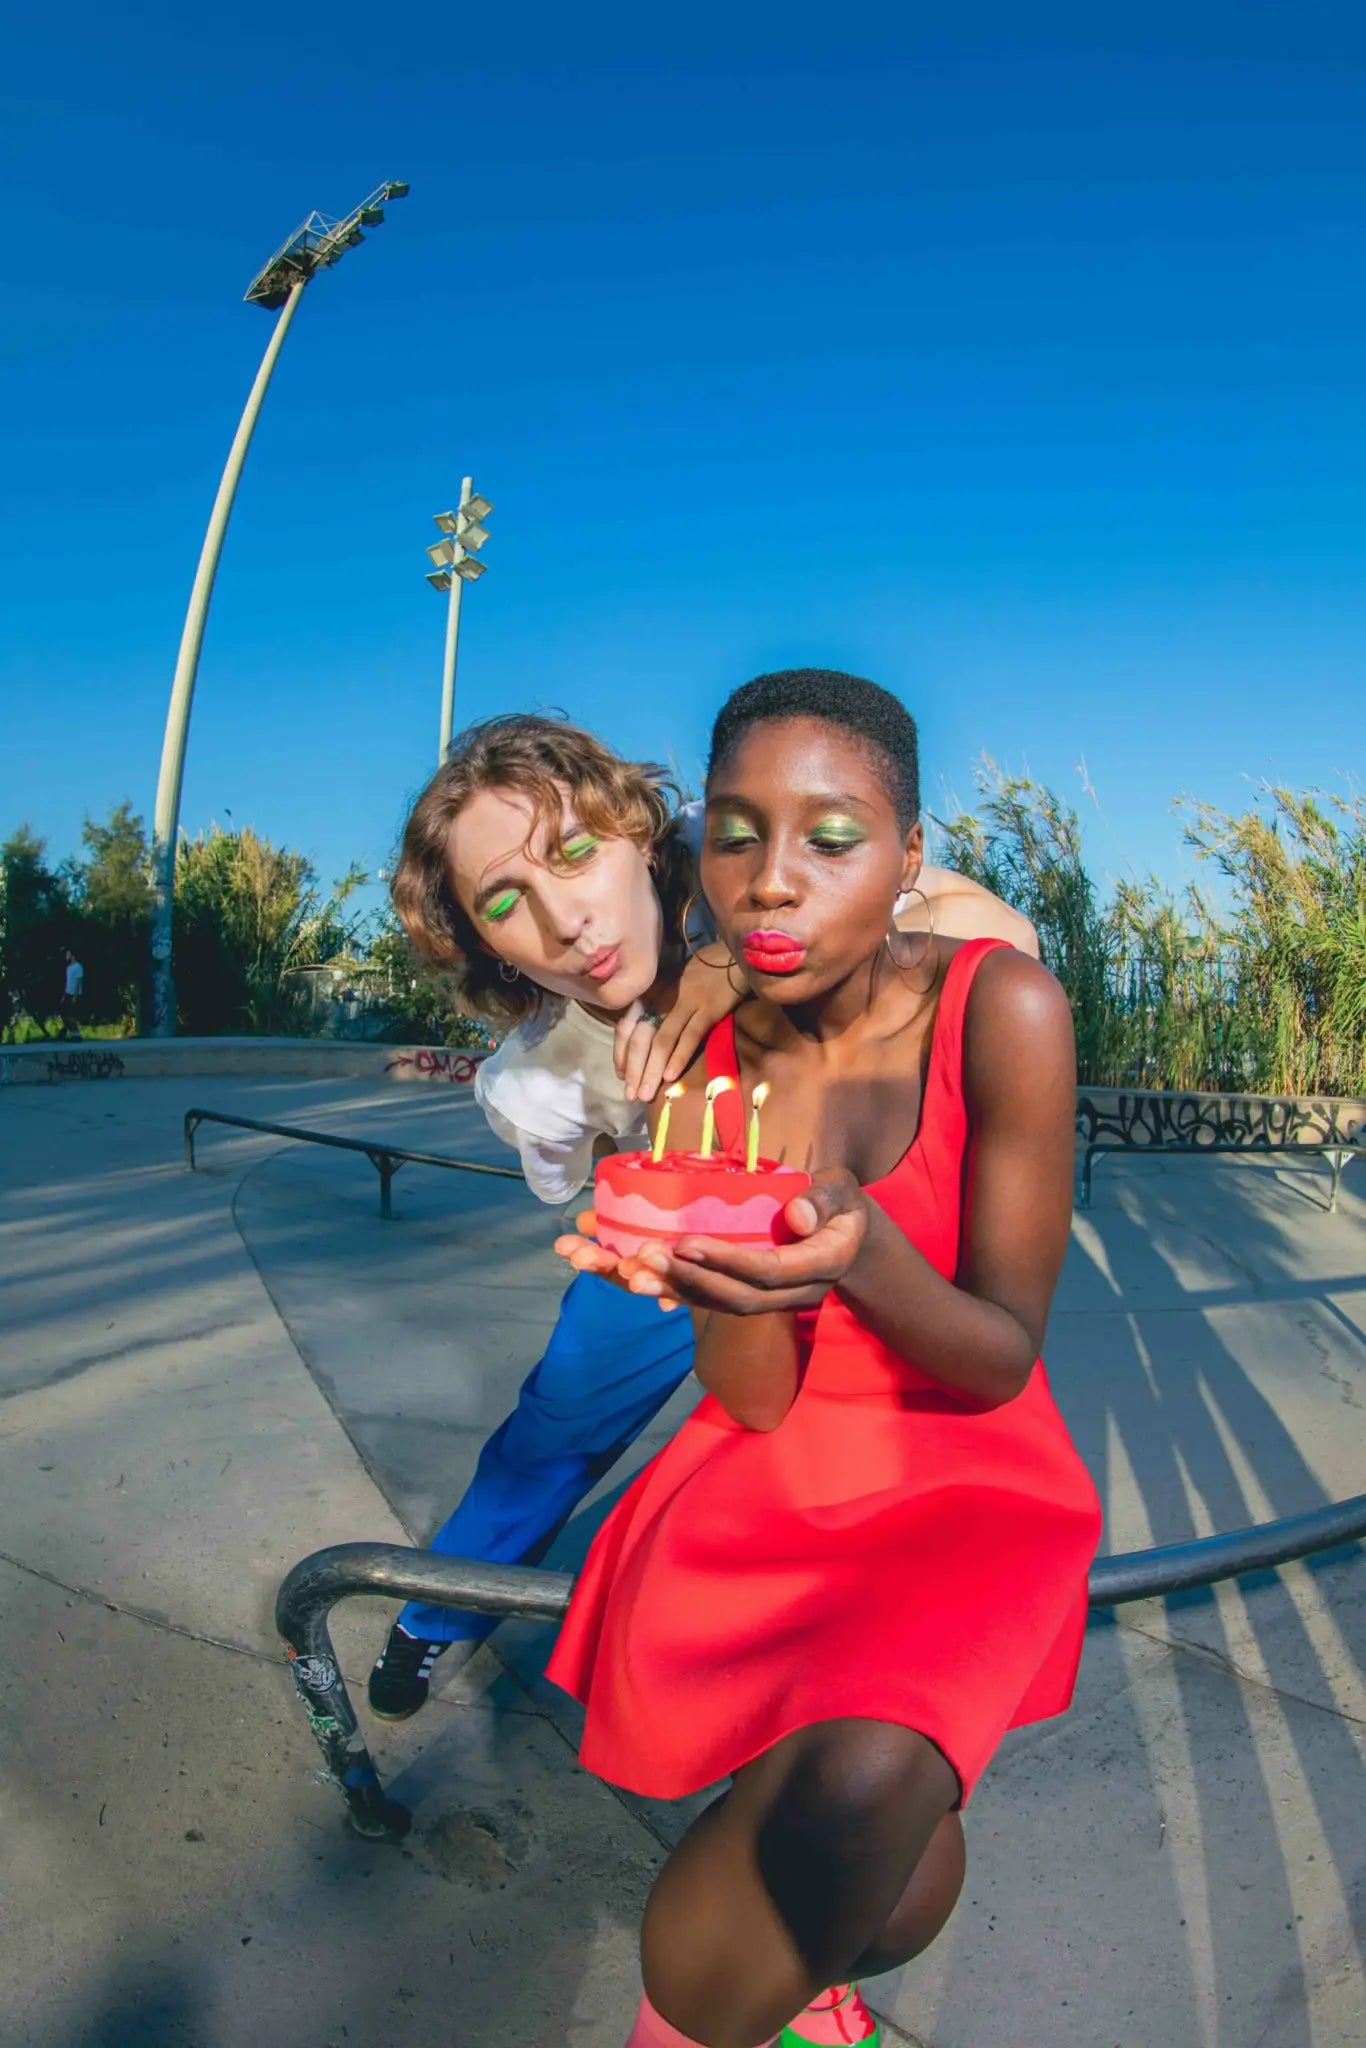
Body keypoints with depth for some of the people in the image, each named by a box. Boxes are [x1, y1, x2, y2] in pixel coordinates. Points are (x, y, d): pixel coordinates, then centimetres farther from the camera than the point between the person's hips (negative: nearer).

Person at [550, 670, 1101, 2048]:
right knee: (885, 1896, -15)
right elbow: (754, 1401, -8)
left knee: (863, 1779, -29)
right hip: (779, 1466, 2)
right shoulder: (700, 1069, -8)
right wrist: (720, 1262, -31)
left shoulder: (1000, 1008, -18)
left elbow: (1002, 1361, -14)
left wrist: (859, 1250, -36)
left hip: (966, 1470, -1)